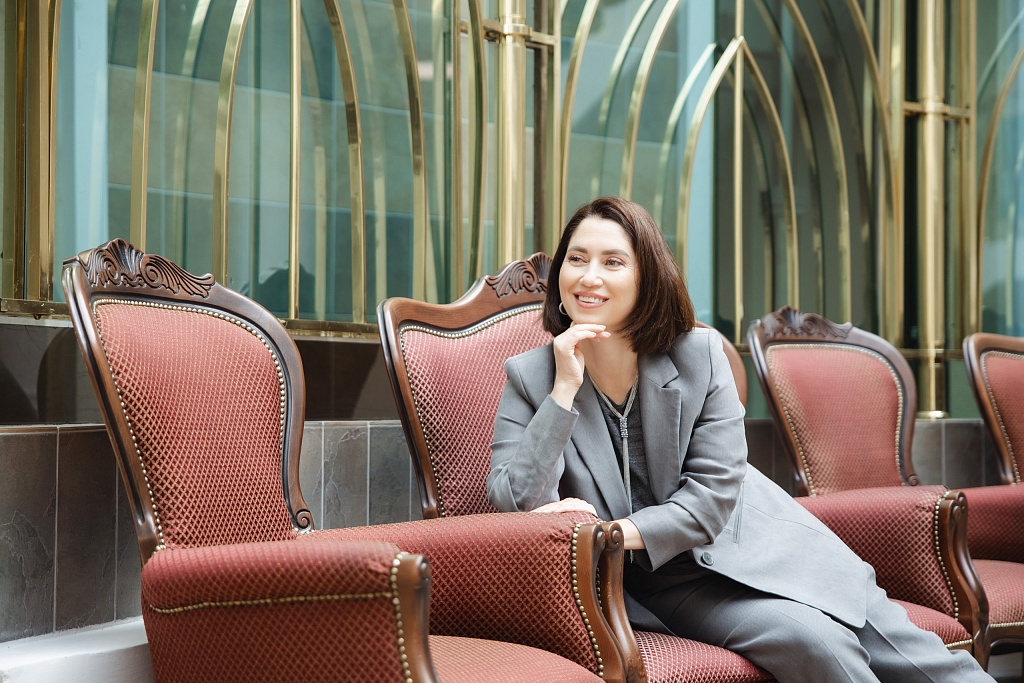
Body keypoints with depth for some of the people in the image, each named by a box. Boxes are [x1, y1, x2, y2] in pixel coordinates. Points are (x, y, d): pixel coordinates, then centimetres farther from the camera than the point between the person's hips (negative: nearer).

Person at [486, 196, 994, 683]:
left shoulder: (699, 354, -6)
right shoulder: (530, 377, -7)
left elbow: (716, 489, -8)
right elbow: (515, 507, -18)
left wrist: (619, 532, -22)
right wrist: (564, 390, -23)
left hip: (743, 537, 2)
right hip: (657, 580, -2)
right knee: (809, 639, -23)